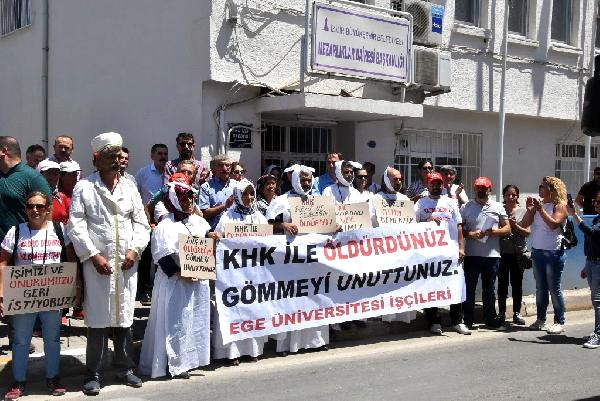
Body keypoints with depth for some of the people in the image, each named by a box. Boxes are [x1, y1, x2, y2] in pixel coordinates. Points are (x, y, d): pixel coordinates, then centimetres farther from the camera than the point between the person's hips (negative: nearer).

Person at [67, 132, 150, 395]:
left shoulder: (129, 187, 12)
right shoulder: (84, 188, 1)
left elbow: (141, 222, 11)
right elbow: (76, 226, -5)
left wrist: (134, 250, -3)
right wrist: (93, 255, -12)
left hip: (127, 264, 4)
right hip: (97, 263, -3)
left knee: (125, 316, 10)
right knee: (98, 319, -1)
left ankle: (124, 368, 22)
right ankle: (94, 374, 10)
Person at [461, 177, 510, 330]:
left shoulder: (498, 207, 11)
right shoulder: (466, 207, 5)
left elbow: (507, 228, 10)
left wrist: (495, 231, -10)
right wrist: (470, 234, -16)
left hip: (492, 255, 2)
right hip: (471, 254, -2)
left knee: (489, 288, 10)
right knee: (469, 288, 1)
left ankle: (491, 319, 20)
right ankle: (468, 320, 8)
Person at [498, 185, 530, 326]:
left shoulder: (523, 211, 5)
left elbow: (527, 232, 0)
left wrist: (514, 225, -13)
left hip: (518, 252, 0)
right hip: (502, 252, 0)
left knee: (517, 283, 4)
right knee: (502, 283, 3)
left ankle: (517, 313, 12)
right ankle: (501, 313, 11)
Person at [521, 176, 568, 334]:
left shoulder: (560, 205, -7)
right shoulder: (538, 203, 10)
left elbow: (554, 224, -22)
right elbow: (525, 224, 8)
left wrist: (541, 210, -23)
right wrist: (529, 209, -6)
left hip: (553, 252, -6)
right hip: (537, 251, 6)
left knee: (554, 288, -1)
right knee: (540, 288, 12)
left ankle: (559, 322, 7)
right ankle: (541, 320, 20)